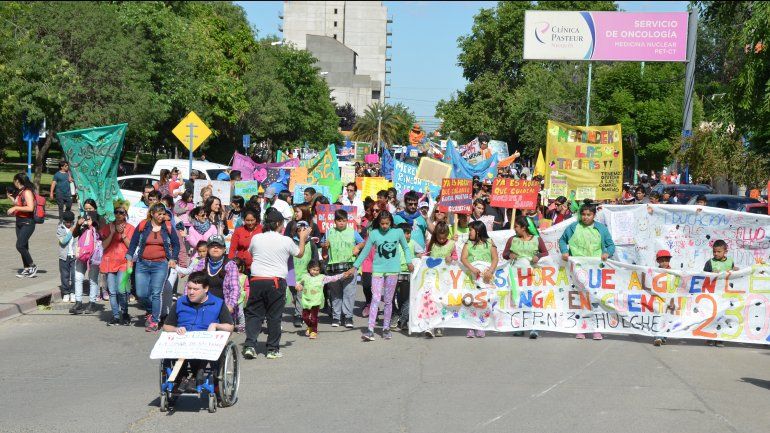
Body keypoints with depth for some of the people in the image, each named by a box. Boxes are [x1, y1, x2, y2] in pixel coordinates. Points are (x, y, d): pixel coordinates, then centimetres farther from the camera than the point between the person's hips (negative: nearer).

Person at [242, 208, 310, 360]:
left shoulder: (256, 238, 2)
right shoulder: (286, 241, -4)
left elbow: (250, 252, 23)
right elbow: (300, 253, 14)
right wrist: (303, 238, 29)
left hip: (256, 280, 2)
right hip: (276, 282, -2)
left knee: (253, 313, 8)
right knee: (274, 316, 6)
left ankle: (250, 346, -3)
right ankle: (273, 349, 10)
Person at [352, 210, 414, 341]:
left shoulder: (398, 232, -1)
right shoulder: (374, 233, -3)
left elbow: (406, 248, 14)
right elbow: (365, 251, 2)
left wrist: (409, 262, 3)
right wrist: (355, 267, 0)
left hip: (393, 270, 1)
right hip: (378, 269, -1)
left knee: (388, 300, 7)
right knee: (375, 298, -10)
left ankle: (386, 328, 17)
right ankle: (370, 330, -14)